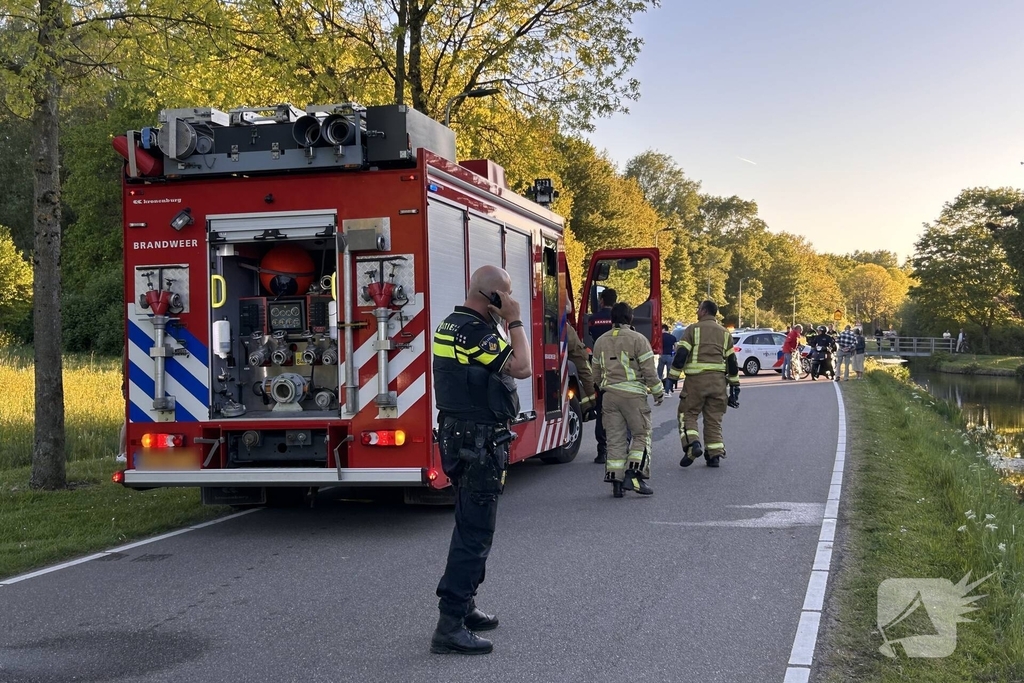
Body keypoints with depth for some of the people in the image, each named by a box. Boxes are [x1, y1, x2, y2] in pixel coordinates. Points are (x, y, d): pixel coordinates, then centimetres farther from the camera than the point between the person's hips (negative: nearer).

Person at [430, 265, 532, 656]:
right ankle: (450, 626, -7)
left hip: (459, 437, 11)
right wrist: (514, 322, -15)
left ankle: (463, 606, 31)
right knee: (475, 531, -8)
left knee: (471, 526, 20)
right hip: (478, 443, -11)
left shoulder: (452, 325, 13)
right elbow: (522, 367, -22)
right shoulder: (475, 332, -20)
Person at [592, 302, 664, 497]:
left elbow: (596, 374, 17)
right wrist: (658, 392, 4)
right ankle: (633, 475, -8)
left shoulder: (600, 342, 10)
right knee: (641, 435, 5)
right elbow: (649, 370, -8)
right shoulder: (638, 339, -6)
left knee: (615, 439, 7)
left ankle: (616, 481, 5)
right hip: (633, 394, -5)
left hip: (609, 395, 5)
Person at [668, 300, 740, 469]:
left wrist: (673, 377, -5)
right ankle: (714, 454, 7)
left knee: (688, 414, 5)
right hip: (718, 380, 4)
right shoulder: (725, 333, 15)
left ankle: (693, 445, -15)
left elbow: (681, 354, -8)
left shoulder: (693, 329, 0)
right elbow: (732, 360, 15)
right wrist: (734, 385, 19)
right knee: (714, 418, 10)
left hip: (696, 379, -4)